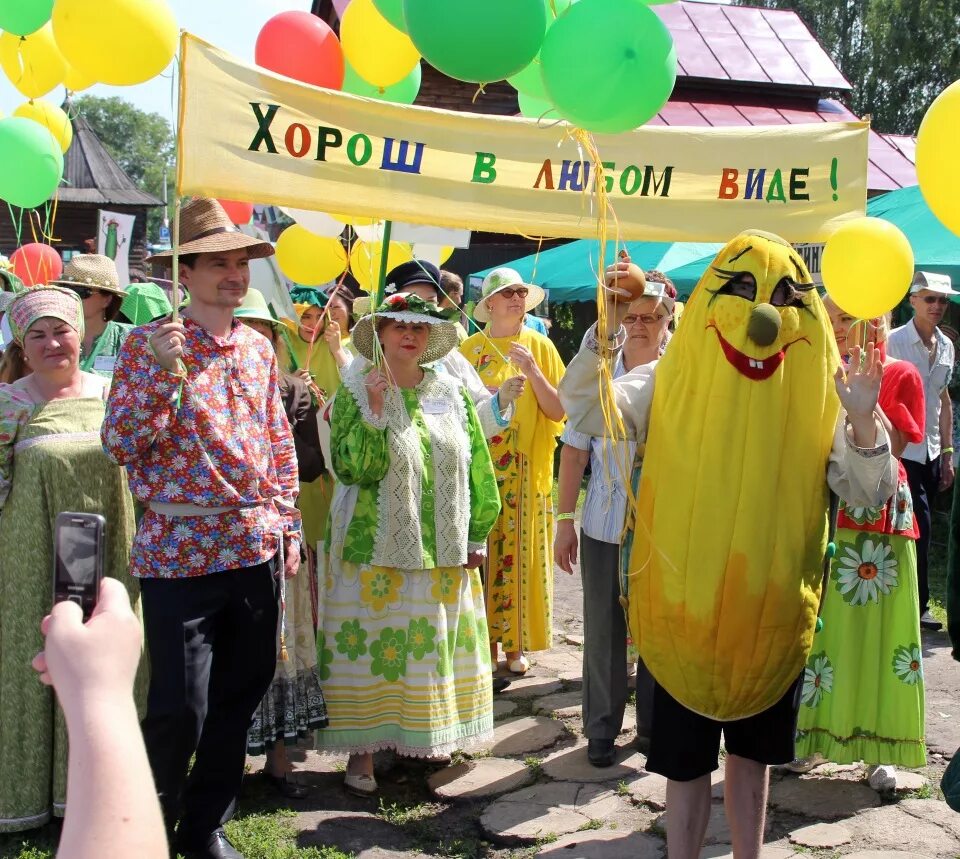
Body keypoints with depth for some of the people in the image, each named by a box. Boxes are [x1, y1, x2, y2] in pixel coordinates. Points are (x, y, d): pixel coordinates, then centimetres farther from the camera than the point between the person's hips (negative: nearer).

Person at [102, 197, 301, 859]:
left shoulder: (259, 347, 10)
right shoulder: (149, 344, -4)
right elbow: (119, 446, -10)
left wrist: (287, 525, 10)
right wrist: (163, 373, -22)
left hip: (257, 548, 5)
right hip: (181, 552, -5)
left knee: (240, 698, 13)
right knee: (180, 709, -4)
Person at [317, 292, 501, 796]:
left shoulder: (451, 392, 6)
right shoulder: (355, 391, -4)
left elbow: (477, 467, 8)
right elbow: (352, 469, -13)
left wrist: (476, 535, 6)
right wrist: (375, 412, -23)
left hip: (442, 551, 4)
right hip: (375, 548, -3)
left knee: (432, 641, 11)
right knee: (372, 642, 0)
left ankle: (424, 734, 27)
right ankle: (361, 749, 10)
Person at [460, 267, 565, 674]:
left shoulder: (540, 346, 4)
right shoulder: (471, 348, 4)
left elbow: (558, 411, -1)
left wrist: (532, 370, -14)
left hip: (526, 469, 0)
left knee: (521, 552, 2)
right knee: (481, 551, 0)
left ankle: (516, 644, 11)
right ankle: (484, 640, 11)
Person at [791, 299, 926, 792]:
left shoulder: (901, 375, 0)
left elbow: (892, 446, -11)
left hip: (882, 519, -3)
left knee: (877, 629, 0)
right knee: (820, 626, 6)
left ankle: (879, 751, 9)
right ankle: (816, 738, 18)